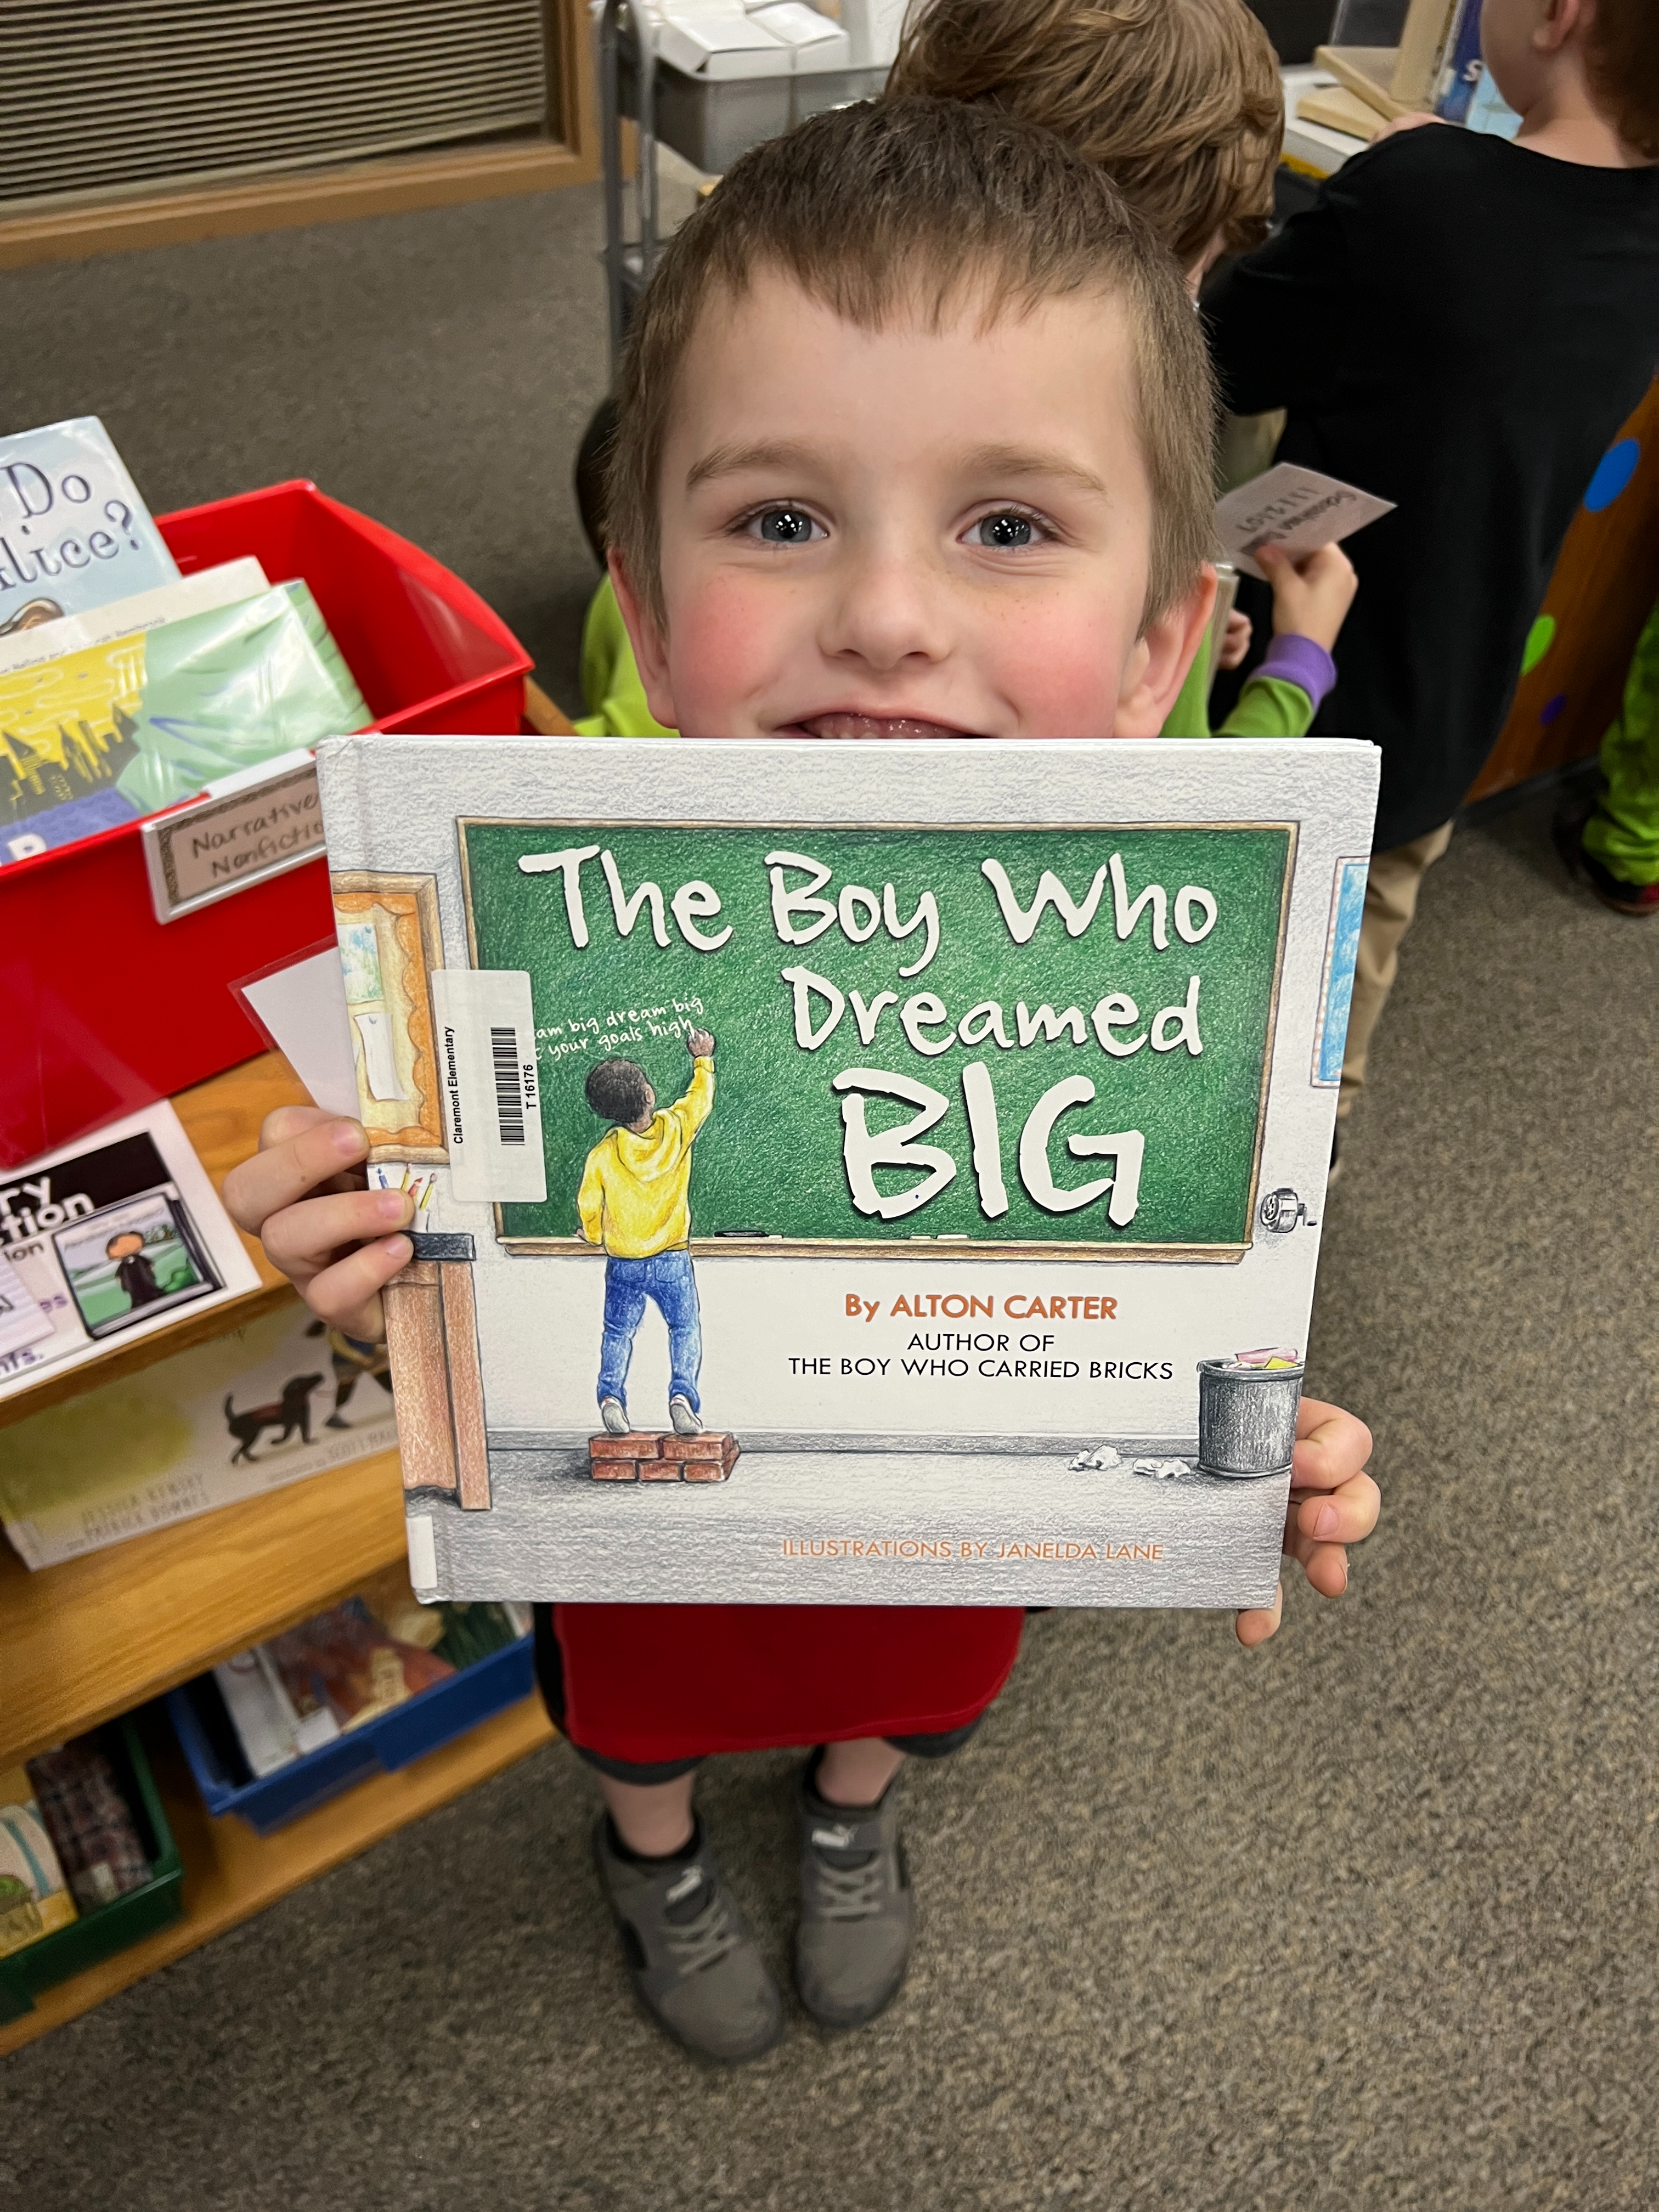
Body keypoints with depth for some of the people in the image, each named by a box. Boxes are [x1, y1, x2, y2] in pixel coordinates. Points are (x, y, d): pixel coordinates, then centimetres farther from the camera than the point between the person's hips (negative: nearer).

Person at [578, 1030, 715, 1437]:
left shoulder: (602, 1155, -14)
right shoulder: (676, 1129, -14)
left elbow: (589, 1211, -3)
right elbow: (701, 1098, 8)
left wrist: (596, 1237, 19)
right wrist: (703, 1060, 24)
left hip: (623, 1265, 0)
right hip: (672, 1261, 0)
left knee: (618, 1334, 17)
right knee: (685, 1330, 13)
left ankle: (611, 1395, 0)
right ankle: (682, 1393, -5)